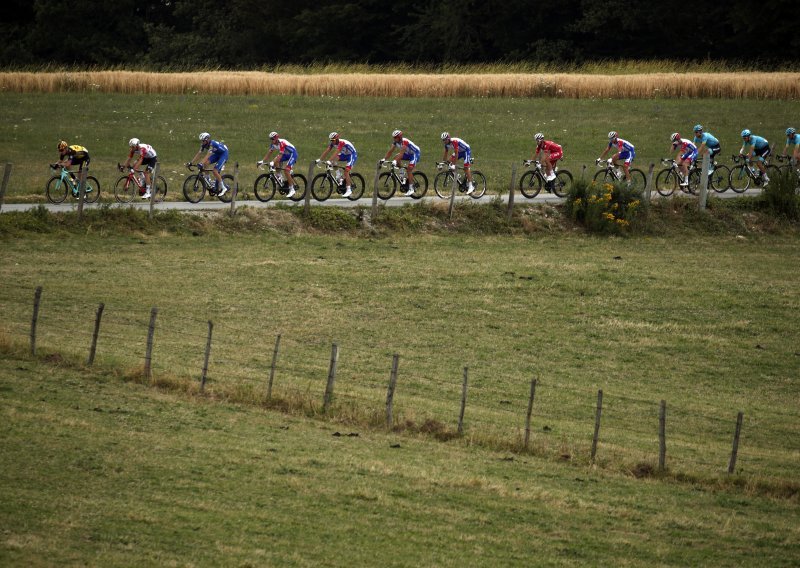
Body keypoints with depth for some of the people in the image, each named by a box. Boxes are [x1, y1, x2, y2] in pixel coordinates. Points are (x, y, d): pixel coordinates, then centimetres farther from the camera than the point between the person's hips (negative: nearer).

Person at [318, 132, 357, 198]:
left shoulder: (342, 143, -31)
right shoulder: (333, 143, -9)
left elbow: (336, 153, -41)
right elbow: (327, 151, -14)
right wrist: (319, 160, -24)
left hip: (352, 155, -8)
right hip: (345, 155, 8)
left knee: (346, 171, -21)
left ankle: (349, 190, -17)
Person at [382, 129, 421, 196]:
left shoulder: (404, 141, -32)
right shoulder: (395, 142, -9)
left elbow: (401, 153, -41)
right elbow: (390, 151, -9)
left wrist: (395, 161, -51)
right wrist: (384, 159, -20)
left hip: (415, 153, -8)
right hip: (408, 154, 8)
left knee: (409, 169, -20)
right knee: (395, 157, -12)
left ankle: (411, 189, -17)